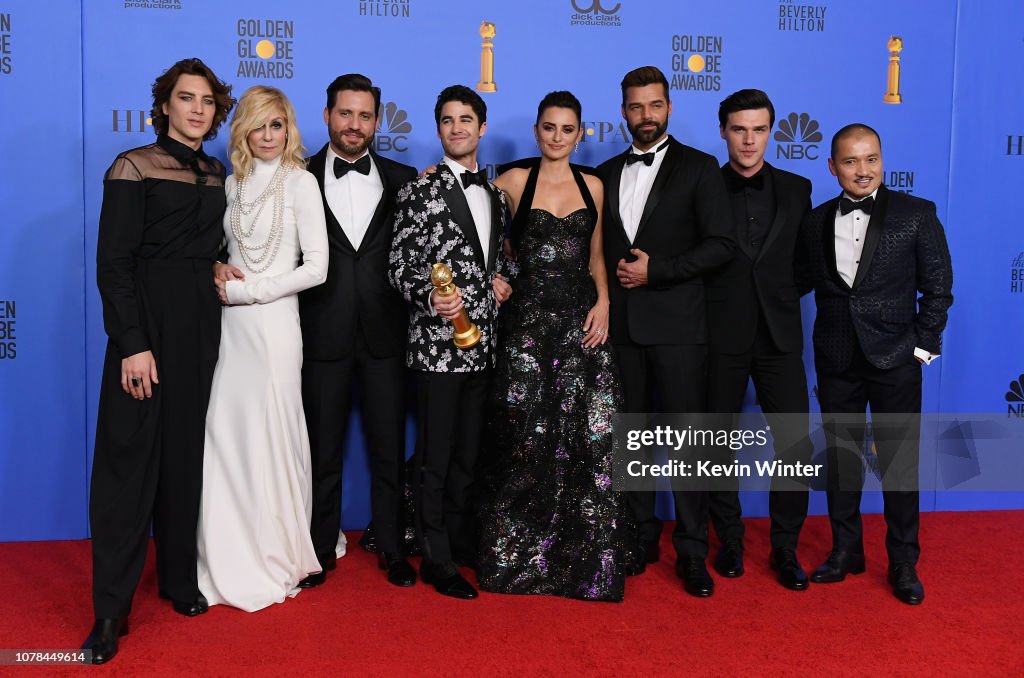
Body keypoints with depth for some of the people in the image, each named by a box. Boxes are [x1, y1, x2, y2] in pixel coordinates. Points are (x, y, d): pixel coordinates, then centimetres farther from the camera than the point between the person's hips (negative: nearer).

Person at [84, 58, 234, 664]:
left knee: (185, 453, 12)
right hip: (148, 323, -5)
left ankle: (179, 579, 25)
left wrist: (217, 268, 2)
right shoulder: (135, 167, -6)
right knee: (129, 458, -2)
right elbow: (113, 263, -11)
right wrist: (133, 344, -17)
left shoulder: (215, 174, 11)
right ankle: (111, 611, 8)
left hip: (201, 326, 6)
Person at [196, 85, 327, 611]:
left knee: (268, 439, 1)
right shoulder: (233, 182, 12)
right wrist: (217, 271, -1)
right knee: (225, 435, 4)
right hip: (230, 325, 5)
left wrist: (246, 290, -9)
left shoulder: (300, 182, -4)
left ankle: (274, 562, 19)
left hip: (273, 322, -5)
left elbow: (316, 267, -10)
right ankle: (230, 562, 19)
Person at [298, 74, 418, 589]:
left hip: (385, 333, 1)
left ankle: (392, 547, 25)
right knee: (322, 449, 11)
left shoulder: (402, 179, 7)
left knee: (389, 446, 9)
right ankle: (321, 549, 27)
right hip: (323, 334, -1)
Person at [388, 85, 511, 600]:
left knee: (468, 452, 16)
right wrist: (430, 298, -25)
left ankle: (462, 540, 32)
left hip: (482, 344, 6)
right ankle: (436, 559, 14)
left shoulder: (495, 195, 13)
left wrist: (502, 282, 3)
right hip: (437, 344, -6)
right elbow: (398, 266, -8)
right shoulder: (420, 192, -5)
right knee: (435, 455, 2)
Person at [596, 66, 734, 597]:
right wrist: (606, 289, 3)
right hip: (620, 324, 4)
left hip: (677, 324, -4)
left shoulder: (698, 168, 2)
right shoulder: (605, 174, 15)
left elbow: (721, 244, -6)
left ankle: (691, 552, 8)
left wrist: (655, 270, -13)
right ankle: (641, 537, 22)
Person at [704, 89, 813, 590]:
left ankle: (785, 549, 16)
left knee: (795, 445, 0)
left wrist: (778, 293, 3)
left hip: (779, 336, 2)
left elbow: (804, 261, 14)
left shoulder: (796, 190, 8)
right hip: (720, 337, -1)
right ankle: (729, 541, 24)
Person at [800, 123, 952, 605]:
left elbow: (937, 286, 0)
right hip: (836, 358, 3)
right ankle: (846, 550, 26)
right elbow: (808, 280, 6)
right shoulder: (816, 221, 6)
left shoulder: (916, 214, -2)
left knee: (899, 461, 4)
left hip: (895, 357, -2)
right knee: (840, 456, 11)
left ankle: (904, 562, 18)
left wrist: (924, 344, -4)